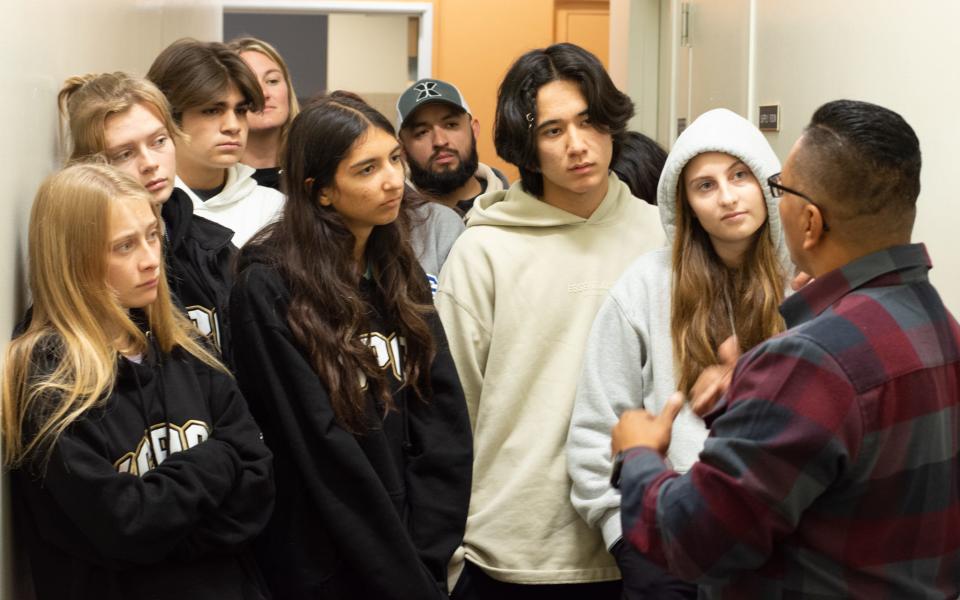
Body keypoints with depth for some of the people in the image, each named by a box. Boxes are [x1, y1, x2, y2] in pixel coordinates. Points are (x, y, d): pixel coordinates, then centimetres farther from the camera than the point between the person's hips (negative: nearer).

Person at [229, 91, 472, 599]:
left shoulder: (399, 272, 4)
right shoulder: (268, 290, -15)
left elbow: (444, 416, 0)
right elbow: (323, 455, -17)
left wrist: (424, 553, -10)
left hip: (416, 559, 5)